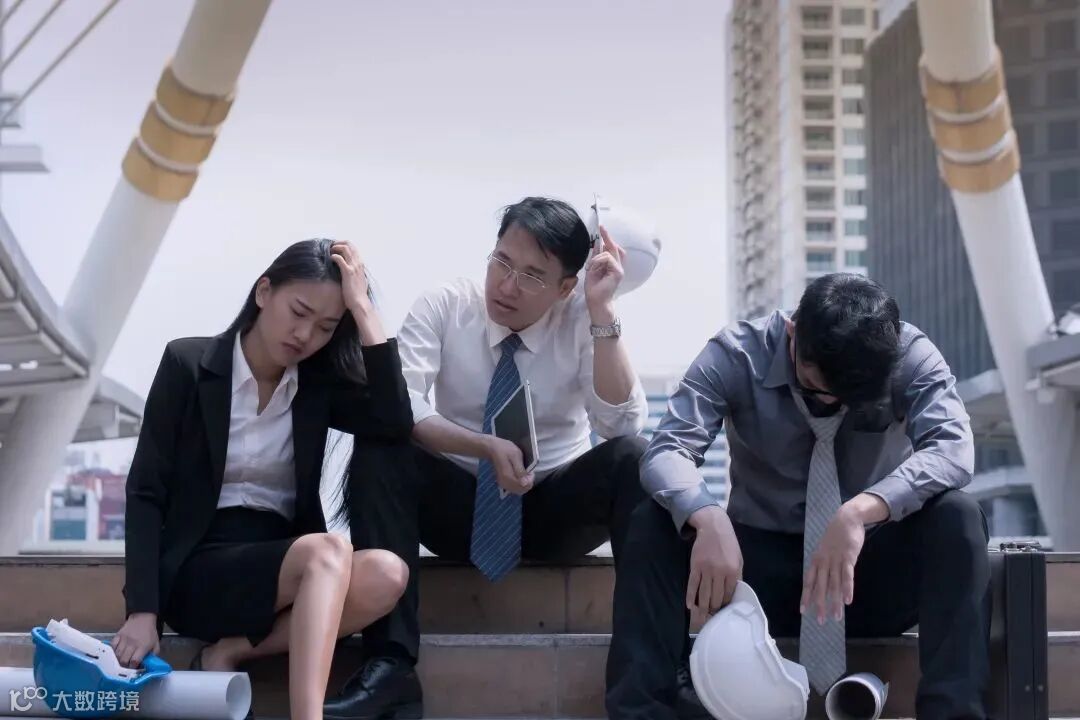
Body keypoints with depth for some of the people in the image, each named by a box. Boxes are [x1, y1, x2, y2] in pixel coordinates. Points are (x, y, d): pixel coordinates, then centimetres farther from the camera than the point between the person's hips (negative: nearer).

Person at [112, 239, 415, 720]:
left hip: (285, 562, 5)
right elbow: (147, 492, -6)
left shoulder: (319, 383, 8)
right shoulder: (189, 363, -2)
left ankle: (230, 653, -17)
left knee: (385, 575, -28)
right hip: (199, 569, -5)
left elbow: (396, 425, -11)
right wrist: (143, 611, -16)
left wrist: (363, 309, -11)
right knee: (328, 551, -34)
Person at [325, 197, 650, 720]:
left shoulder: (583, 321, -7)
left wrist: (603, 313, -28)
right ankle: (390, 665, -33)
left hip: (559, 508, 0)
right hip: (460, 503, 1)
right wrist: (487, 448, -36)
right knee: (377, 453, -28)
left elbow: (624, 426, -22)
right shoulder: (443, 307, -7)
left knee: (631, 459, -30)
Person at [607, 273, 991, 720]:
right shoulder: (736, 355, -14)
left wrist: (861, 511, -46)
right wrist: (709, 520, -47)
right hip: (759, 565, 0)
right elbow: (666, 452, -25)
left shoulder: (911, 356, -14)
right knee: (652, 524, -26)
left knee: (956, 517, -30)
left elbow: (953, 450, -29)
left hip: (873, 570, 0)